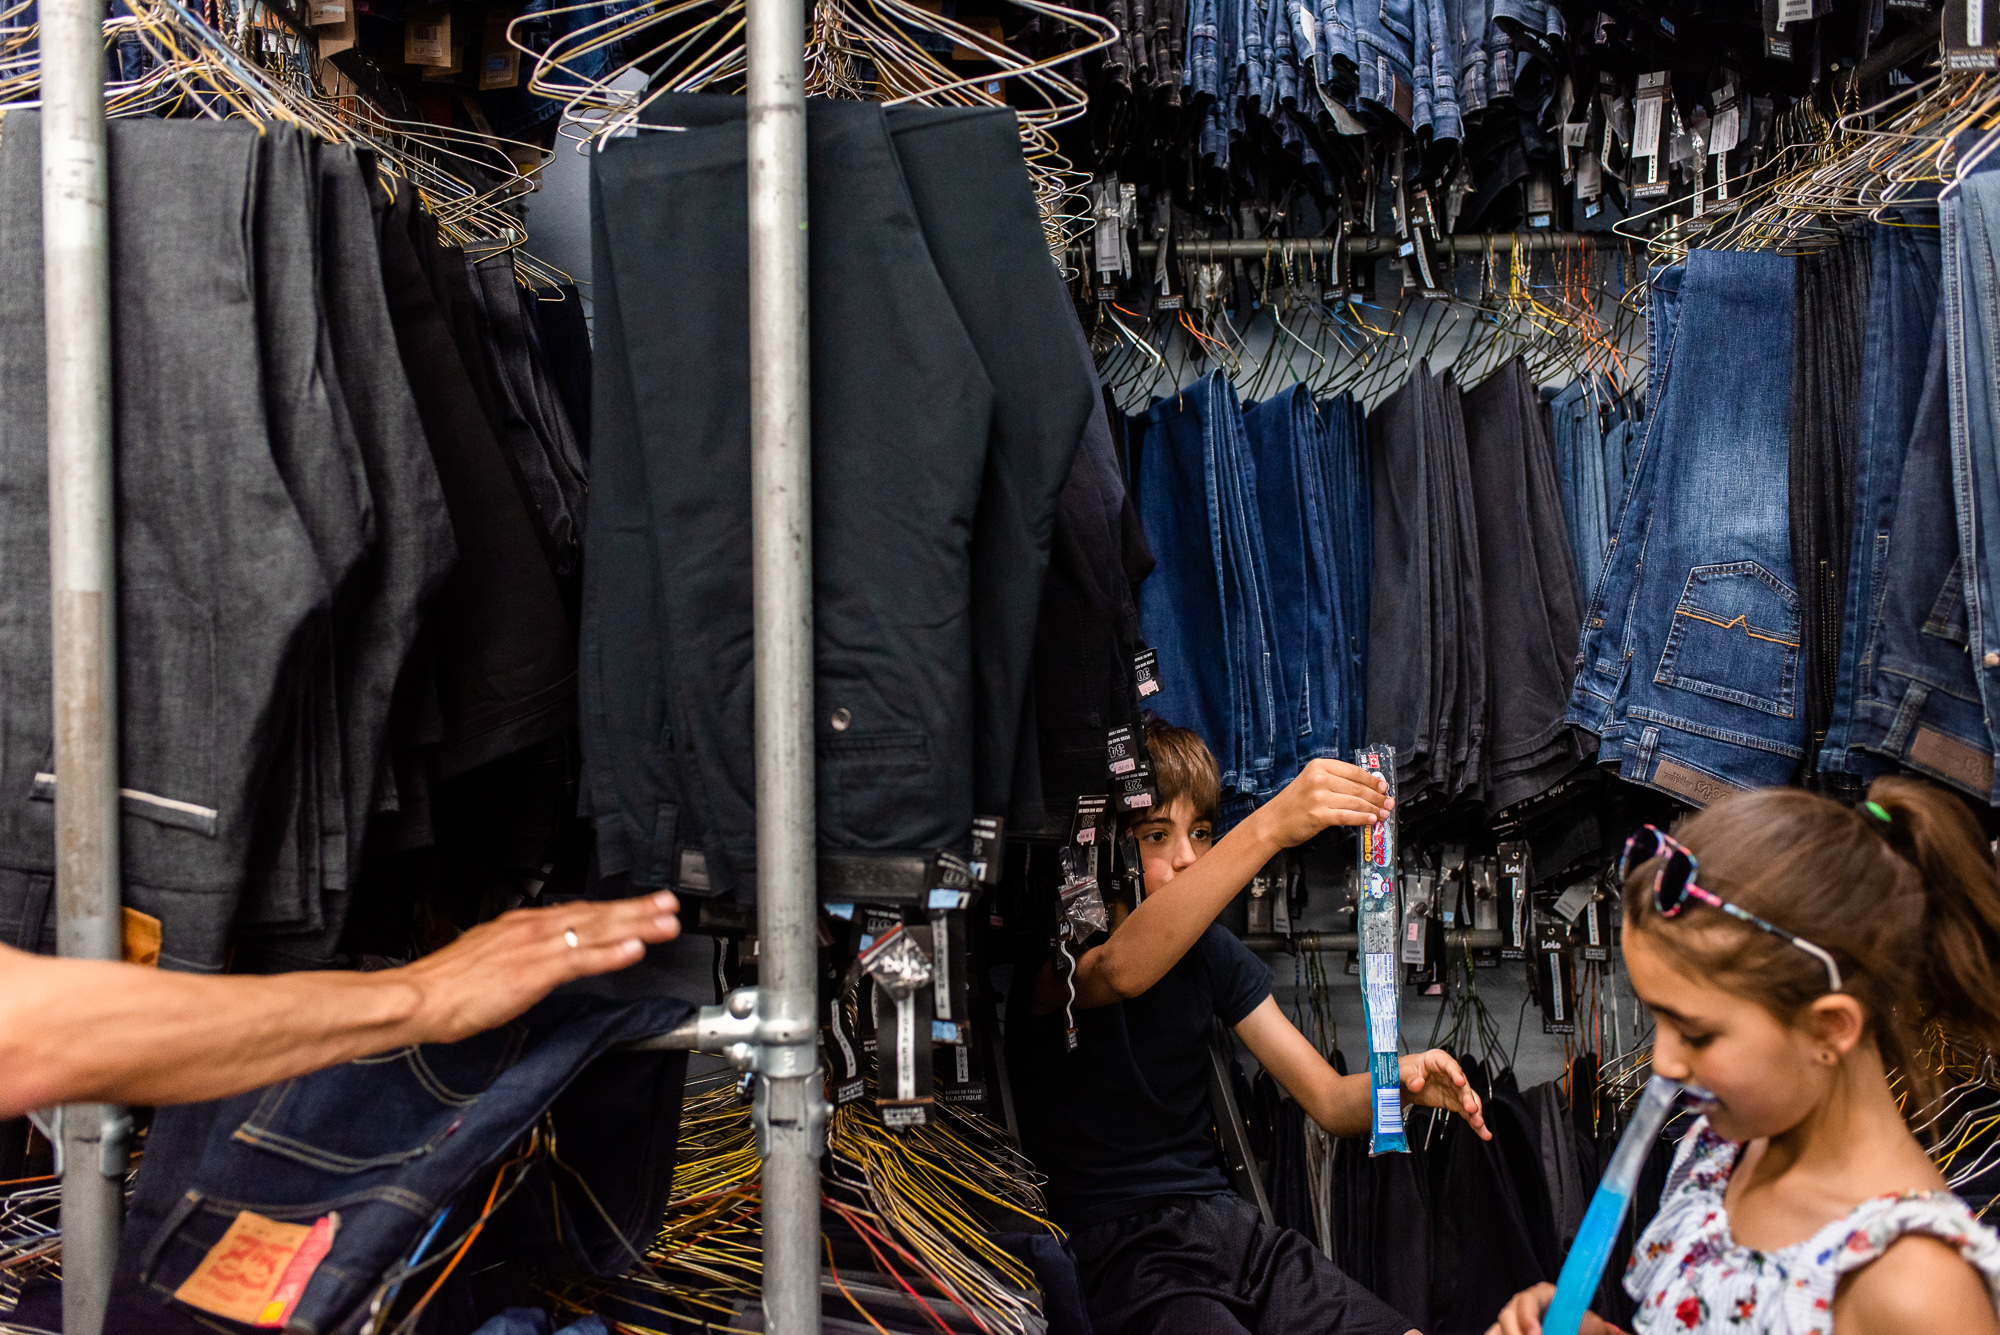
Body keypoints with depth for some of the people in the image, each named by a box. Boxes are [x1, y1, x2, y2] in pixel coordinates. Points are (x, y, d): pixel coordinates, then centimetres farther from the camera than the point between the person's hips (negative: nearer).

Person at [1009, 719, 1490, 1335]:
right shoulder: (1049, 949, -9)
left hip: (1221, 1219, 6)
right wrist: (1269, 827, -43)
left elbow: (1330, 1102, 9)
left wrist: (1399, 1081, -16)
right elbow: (1121, 971, -36)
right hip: (1110, 1251, -6)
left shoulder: (1211, 950, 12)